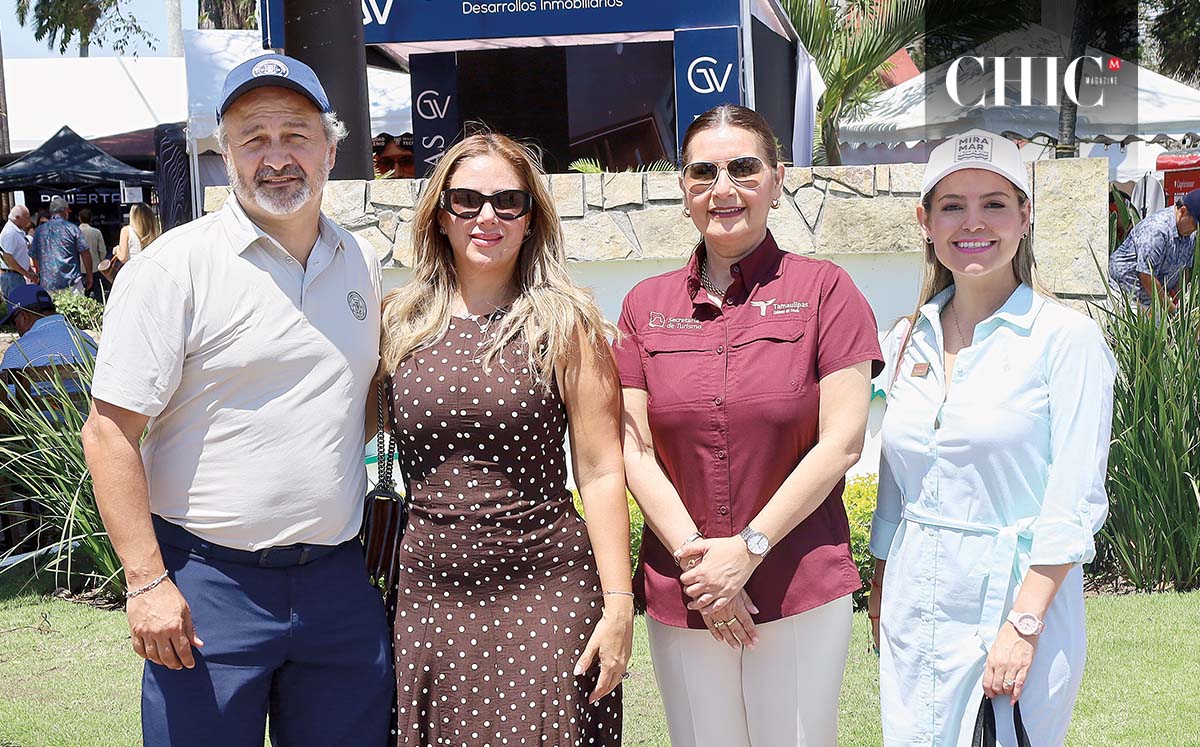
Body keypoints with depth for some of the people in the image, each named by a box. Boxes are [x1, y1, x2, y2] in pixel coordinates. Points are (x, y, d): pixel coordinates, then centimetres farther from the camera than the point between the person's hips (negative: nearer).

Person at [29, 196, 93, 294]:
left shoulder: (39, 230, 9)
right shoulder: (72, 228, -2)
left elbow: (34, 256, 15)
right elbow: (85, 253, -3)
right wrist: (89, 276, 7)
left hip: (47, 285, 3)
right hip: (71, 282, -3)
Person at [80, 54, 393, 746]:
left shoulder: (363, 262, 9)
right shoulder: (175, 266, -9)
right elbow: (111, 430, -11)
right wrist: (146, 581, -15)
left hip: (339, 581, 5)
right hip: (209, 581, -5)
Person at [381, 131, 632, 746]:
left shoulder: (564, 325, -3)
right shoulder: (400, 322, 6)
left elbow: (601, 473, -4)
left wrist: (618, 605, -9)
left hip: (543, 592, -3)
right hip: (428, 592, 3)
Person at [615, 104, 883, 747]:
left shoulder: (824, 290, -2)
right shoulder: (647, 304, 7)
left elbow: (843, 441, -8)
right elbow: (635, 449, 3)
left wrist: (748, 549, -13)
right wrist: (696, 555, -9)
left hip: (802, 594, -2)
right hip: (680, 596, 3)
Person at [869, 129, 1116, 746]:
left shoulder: (1065, 337, -8)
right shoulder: (909, 342, 8)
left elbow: (1075, 503, -12)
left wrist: (1023, 624, -18)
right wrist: (879, 596, 13)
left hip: (1019, 596, -5)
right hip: (914, 608, 5)